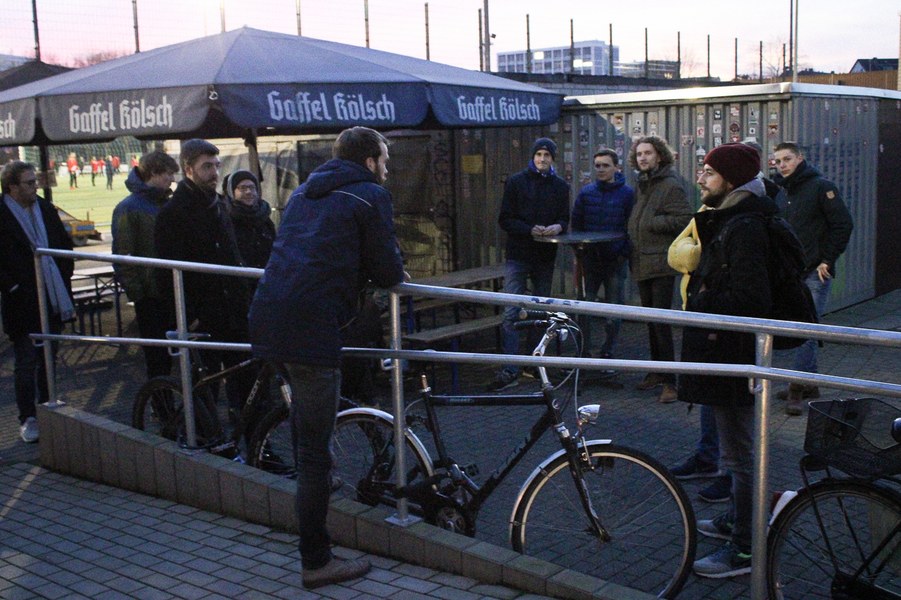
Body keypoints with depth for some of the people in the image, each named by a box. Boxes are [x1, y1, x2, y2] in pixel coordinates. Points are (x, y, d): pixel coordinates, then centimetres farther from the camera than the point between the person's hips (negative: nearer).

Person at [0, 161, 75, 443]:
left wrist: (64, 277, 9)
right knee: (27, 363, 2)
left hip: (54, 301, 6)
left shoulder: (46, 209, 7)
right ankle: (28, 418, 12)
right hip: (23, 303, -5)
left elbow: (65, 244, 17)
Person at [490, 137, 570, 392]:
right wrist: (530, 230, -19)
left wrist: (559, 226, -11)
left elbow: (565, 218, 13)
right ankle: (510, 370, -13)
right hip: (518, 255, -3)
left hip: (546, 256, 4)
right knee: (511, 313, -11)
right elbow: (505, 219, -3)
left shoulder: (560, 186, 10)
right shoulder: (516, 182, 0)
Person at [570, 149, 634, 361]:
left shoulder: (627, 194, -1)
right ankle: (582, 351, 7)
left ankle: (608, 352, 18)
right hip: (590, 259, 2)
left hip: (616, 261, -2)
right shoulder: (586, 192, 6)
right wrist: (579, 252, 1)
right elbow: (576, 224, 10)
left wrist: (625, 253, -11)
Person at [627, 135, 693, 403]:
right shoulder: (641, 185, 16)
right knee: (651, 320, 15)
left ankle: (669, 381, -4)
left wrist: (650, 223, -16)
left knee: (661, 321, -9)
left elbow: (684, 220, -19)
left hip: (661, 263, -9)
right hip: (642, 262, 9)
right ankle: (656, 371, 25)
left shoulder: (671, 185, -11)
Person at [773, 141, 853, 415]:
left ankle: (798, 388, -7)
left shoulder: (821, 186, -6)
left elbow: (843, 225, -9)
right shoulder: (786, 193, 16)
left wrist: (827, 260, -11)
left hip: (815, 272, -7)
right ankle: (809, 384, 18)